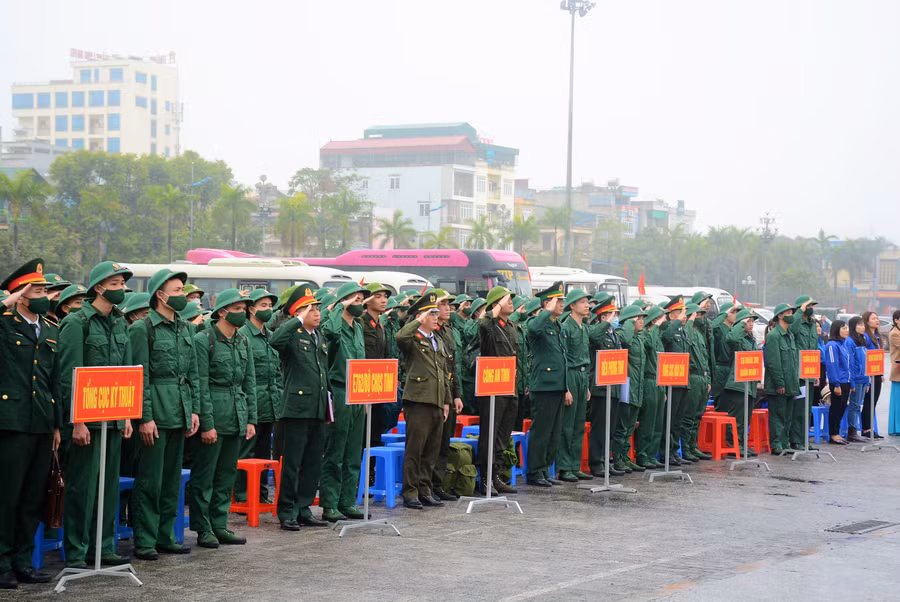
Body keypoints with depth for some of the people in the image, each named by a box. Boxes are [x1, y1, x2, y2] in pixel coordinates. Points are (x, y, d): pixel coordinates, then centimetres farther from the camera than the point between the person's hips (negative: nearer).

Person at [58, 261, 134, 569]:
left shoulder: (120, 324, 13)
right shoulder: (76, 323, -9)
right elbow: (68, 376, -13)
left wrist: (127, 415, 12)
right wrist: (77, 421, -16)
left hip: (114, 418, 7)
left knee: (110, 484, 11)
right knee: (82, 486, -3)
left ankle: (104, 546, 20)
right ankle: (75, 553, 4)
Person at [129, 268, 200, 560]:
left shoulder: (184, 328, 14)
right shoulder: (142, 329, -8)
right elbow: (140, 377, -12)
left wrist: (194, 410, 10)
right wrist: (145, 418, -16)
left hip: (180, 414, 7)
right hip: (156, 415, -7)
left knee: (172, 479, 12)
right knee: (150, 480, -3)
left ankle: (165, 536, 20)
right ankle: (144, 541, 3)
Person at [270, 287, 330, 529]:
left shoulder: (319, 337, 17)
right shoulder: (292, 335, -7)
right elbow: (275, 340, -32)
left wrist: (328, 402, 21)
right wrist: (299, 320, -25)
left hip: (317, 410, 8)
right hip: (296, 408, -8)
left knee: (313, 464, 11)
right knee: (292, 464, -2)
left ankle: (304, 510, 20)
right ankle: (287, 513, 5)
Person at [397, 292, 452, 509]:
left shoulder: (438, 342, 19)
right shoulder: (413, 339, -4)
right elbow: (400, 337, -30)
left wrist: (446, 401, 18)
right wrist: (419, 321, -19)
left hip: (436, 403, 7)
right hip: (418, 401, -7)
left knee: (432, 450, 10)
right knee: (414, 450, -4)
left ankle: (424, 490, 19)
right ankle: (410, 493, 2)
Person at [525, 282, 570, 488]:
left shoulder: (560, 328, 18)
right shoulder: (538, 323, -8)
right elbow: (535, 327, -37)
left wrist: (567, 389, 19)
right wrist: (549, 310, -22)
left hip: (558, 387, 9)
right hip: (544, 386, -9)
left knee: (554, 432, 11)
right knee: (541, 431, -4)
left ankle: (545, 470, 19)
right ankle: (534, 472, 3)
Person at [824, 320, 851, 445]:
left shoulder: (843, 345, 15)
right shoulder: (832, 345, -13)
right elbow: (832, 365, -18)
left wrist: (850, 383, 17)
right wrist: (836, 385, -20)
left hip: (845, 382, 8)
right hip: (837, 383, -8)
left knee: (841, 408, 12)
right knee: (836, 408, -1)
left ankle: (836, 433, 20)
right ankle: (833, 435, 5)